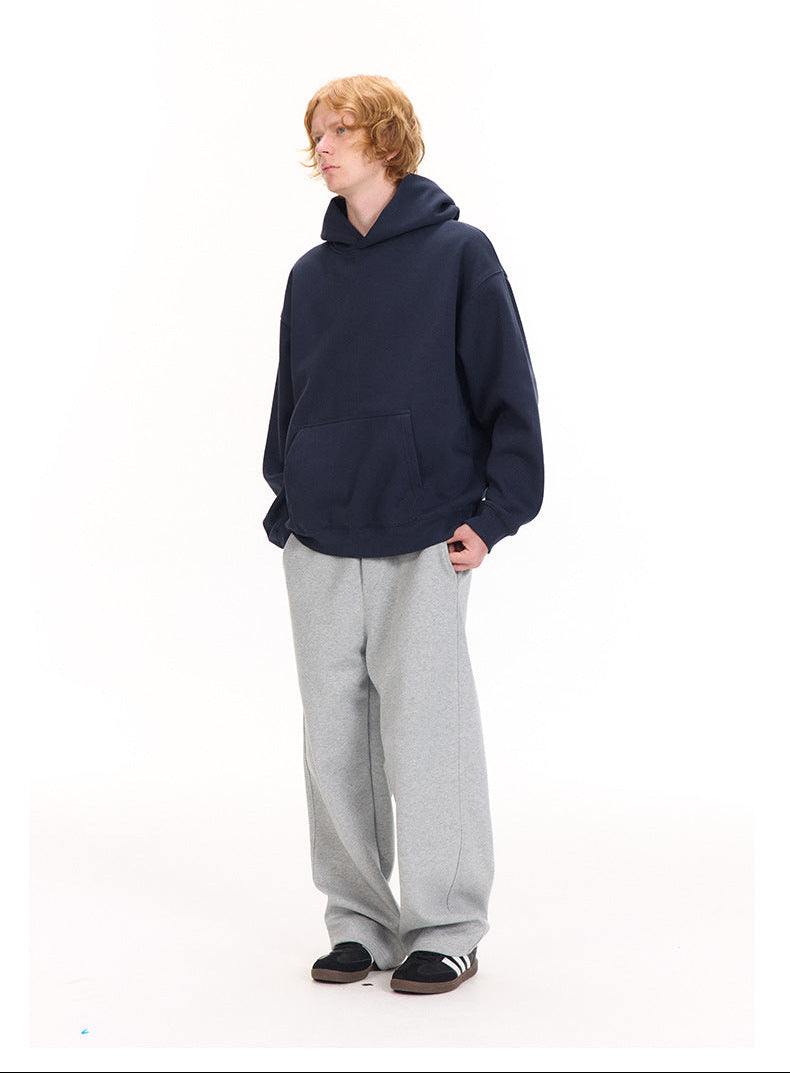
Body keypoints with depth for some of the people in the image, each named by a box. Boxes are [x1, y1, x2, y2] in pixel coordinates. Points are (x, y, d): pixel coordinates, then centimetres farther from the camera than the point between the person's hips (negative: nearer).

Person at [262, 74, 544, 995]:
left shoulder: (458, 253, -2)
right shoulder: (311, 273, 12)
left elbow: (509, 391, -3)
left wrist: (493, 514, -8)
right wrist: (284, 503, 12)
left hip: (422, 540, -5)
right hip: (320, 541, 5)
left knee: (425, 729, -2)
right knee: (335, 737, 7)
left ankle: (446, 928, 11)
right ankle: (359, 921, 18)